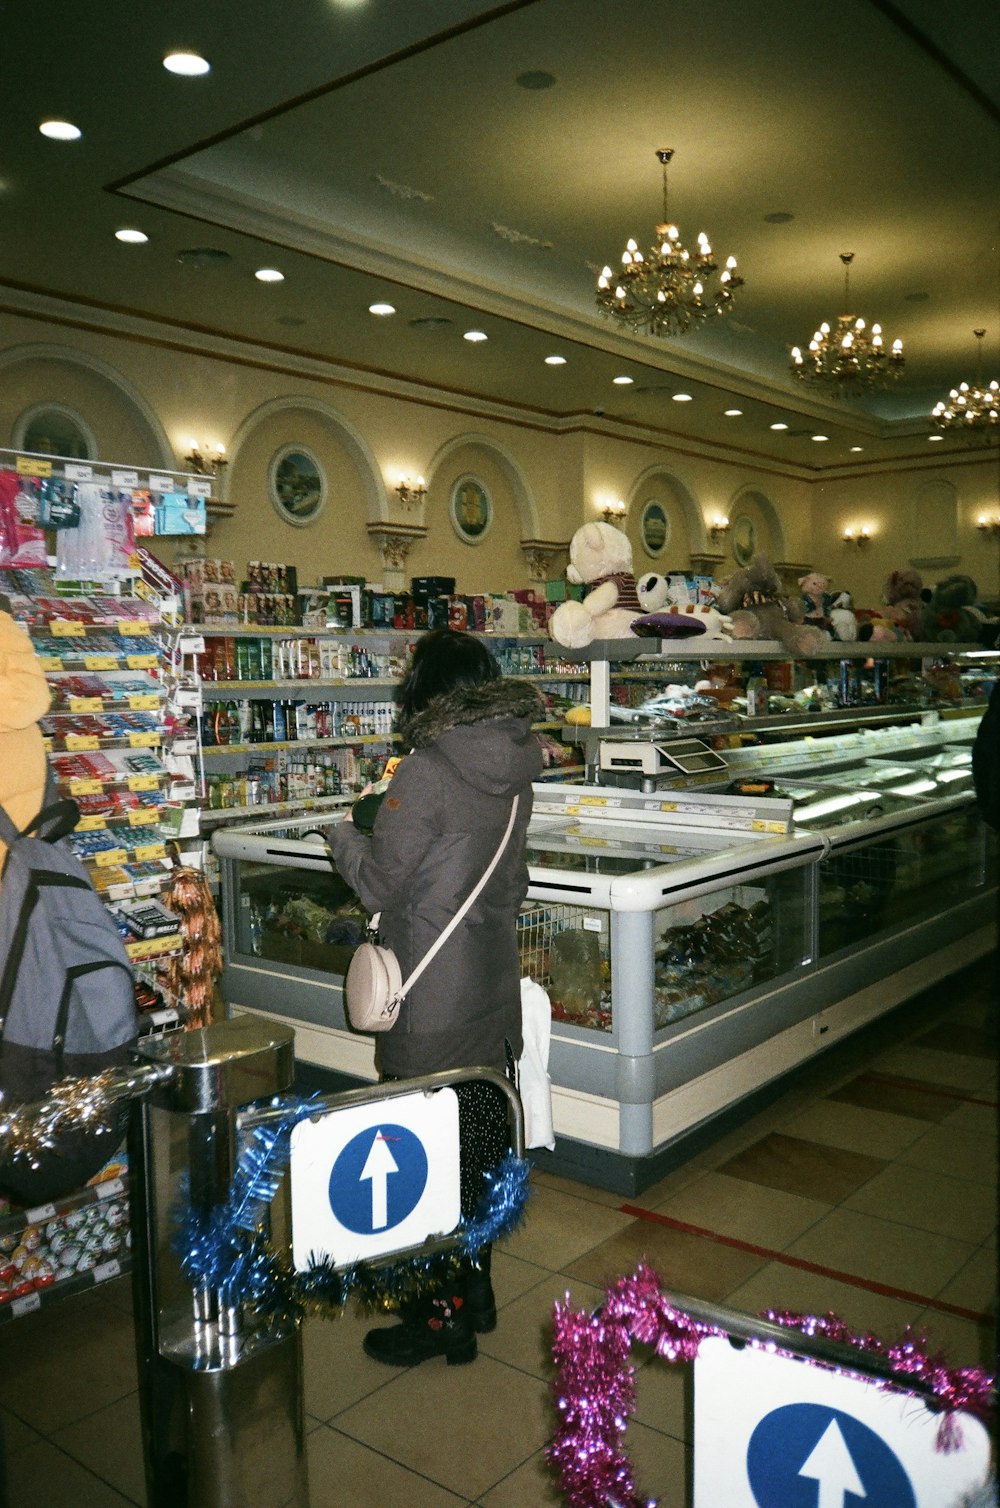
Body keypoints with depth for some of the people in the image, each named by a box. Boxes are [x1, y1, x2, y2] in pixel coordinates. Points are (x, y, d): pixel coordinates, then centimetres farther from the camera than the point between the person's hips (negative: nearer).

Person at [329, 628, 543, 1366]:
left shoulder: (427, 773, -20)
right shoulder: (514, 770, 3)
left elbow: (382, 886, -14)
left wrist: (346, 836, 4)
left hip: (434, 1005, -8)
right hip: (495, 988, 8)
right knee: (481, 1143, 19)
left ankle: (445, 1316, 21)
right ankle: (475, 1288, 35)